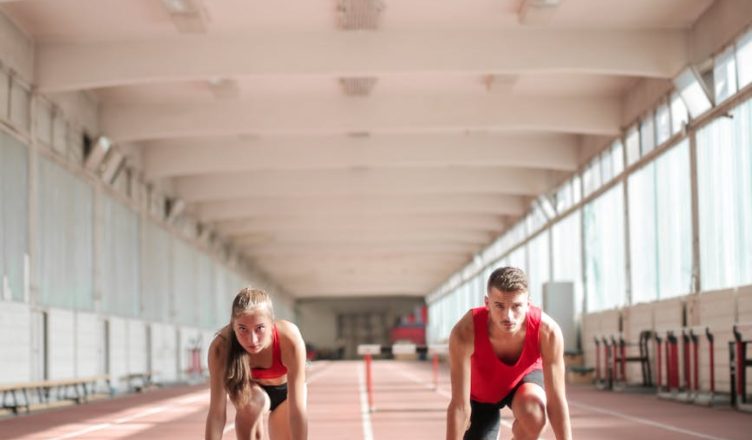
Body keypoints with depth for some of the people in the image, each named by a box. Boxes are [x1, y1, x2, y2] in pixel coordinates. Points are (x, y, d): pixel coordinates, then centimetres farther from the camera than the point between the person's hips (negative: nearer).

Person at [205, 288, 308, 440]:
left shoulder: (289, 339, -41)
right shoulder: (221, 347, -37)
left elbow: (297, 409, -41)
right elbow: (217, 411, -37)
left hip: (284, 390, 1)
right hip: (251, 388, -1)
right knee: (249, 404, -32)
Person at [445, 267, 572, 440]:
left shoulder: (548, 331, -36)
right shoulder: (465, 332, -40)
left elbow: (556, 400, -29)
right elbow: (460, 406, -36)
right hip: (481, 394, 0)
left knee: (533, 412, -34)